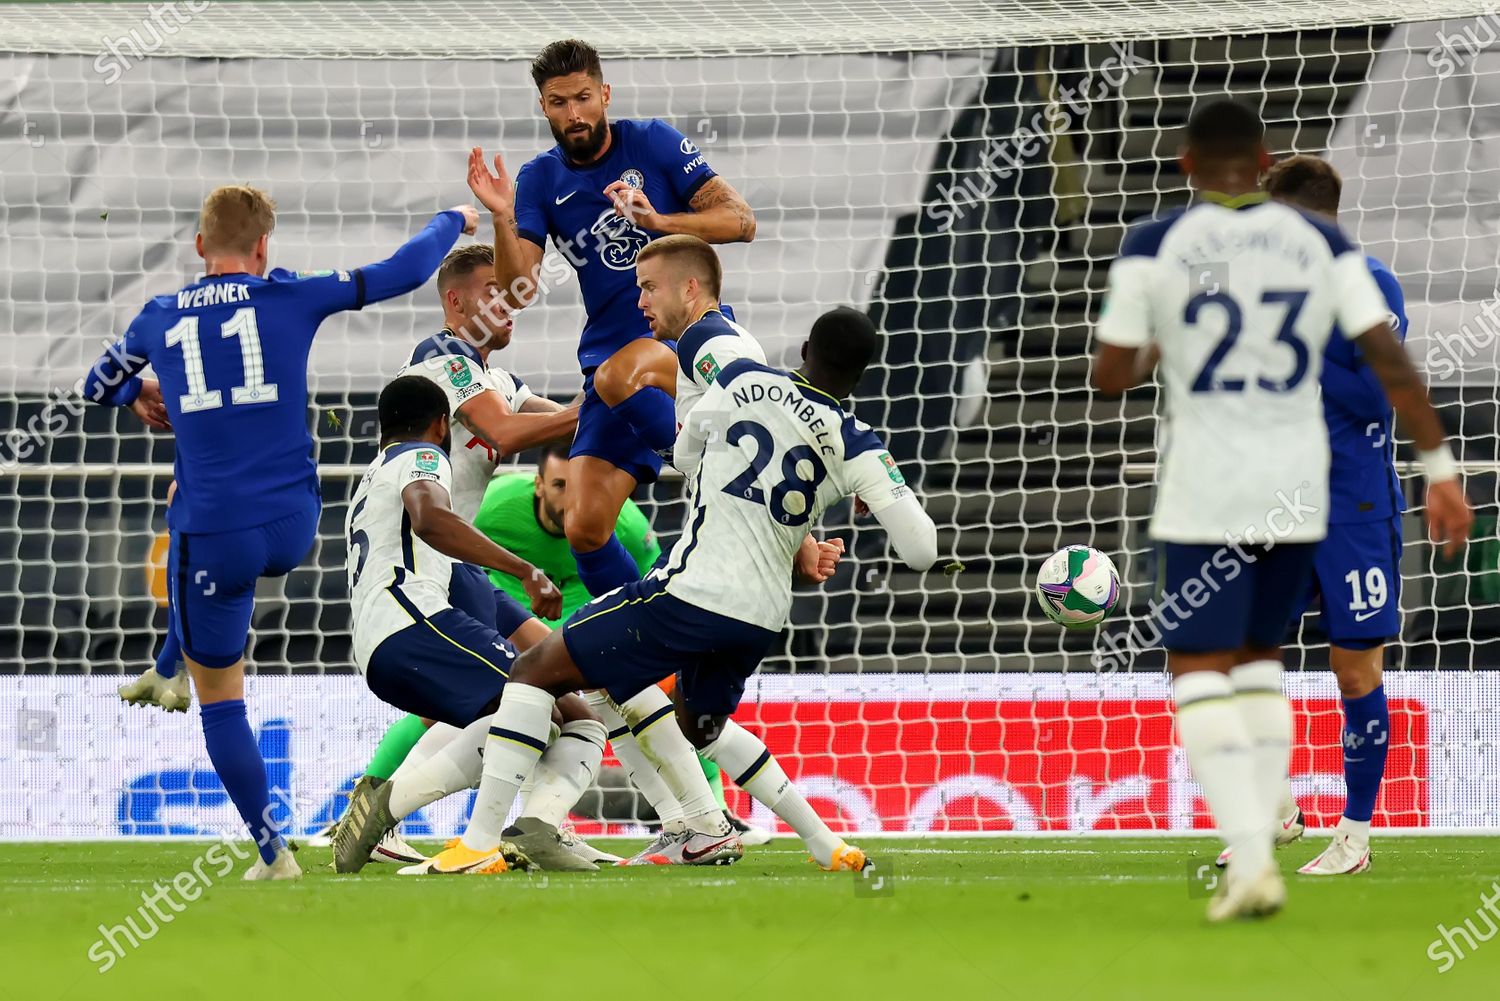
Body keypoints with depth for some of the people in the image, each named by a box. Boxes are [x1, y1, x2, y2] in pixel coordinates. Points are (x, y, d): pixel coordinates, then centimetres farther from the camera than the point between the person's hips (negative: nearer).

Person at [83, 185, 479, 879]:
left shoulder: (160, 320, 5)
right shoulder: (290, 298, 0)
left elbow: (99, 384, 23)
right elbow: (404, 272, 4)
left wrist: (139, 396, 43)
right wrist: (454, 221, 21)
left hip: (213, 534, -1)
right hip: (293, 527, 1)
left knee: (218, 697, 9)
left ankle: (271, 850, 6)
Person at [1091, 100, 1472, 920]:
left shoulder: (1154, 247, -5)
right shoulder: (1321, 244, 2)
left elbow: (1110, 377, -3)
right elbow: (1388, 360, -3)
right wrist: (1440, 468, 1)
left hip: (1205, 484, -3)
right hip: (1299, 484, 4)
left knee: (1199, 669, 3)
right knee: (1259, 657, 19)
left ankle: (1248, 859, -13)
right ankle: (1259, 850, 12)